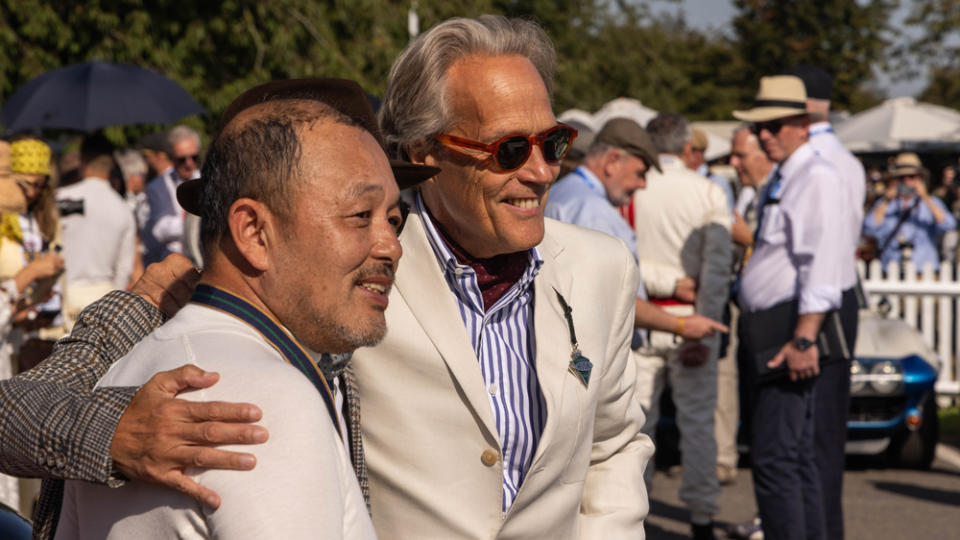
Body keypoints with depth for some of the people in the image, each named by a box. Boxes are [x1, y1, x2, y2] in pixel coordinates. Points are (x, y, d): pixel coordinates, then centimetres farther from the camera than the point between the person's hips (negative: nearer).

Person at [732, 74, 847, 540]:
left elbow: (821, 265, -21)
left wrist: (803, 339, -27)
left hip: (791, 333, -10)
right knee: (798, 458, 13)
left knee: (774, 458, -14)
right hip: (768, 334, 10)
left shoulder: (817, 178, -12)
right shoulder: (780, 182, 20)